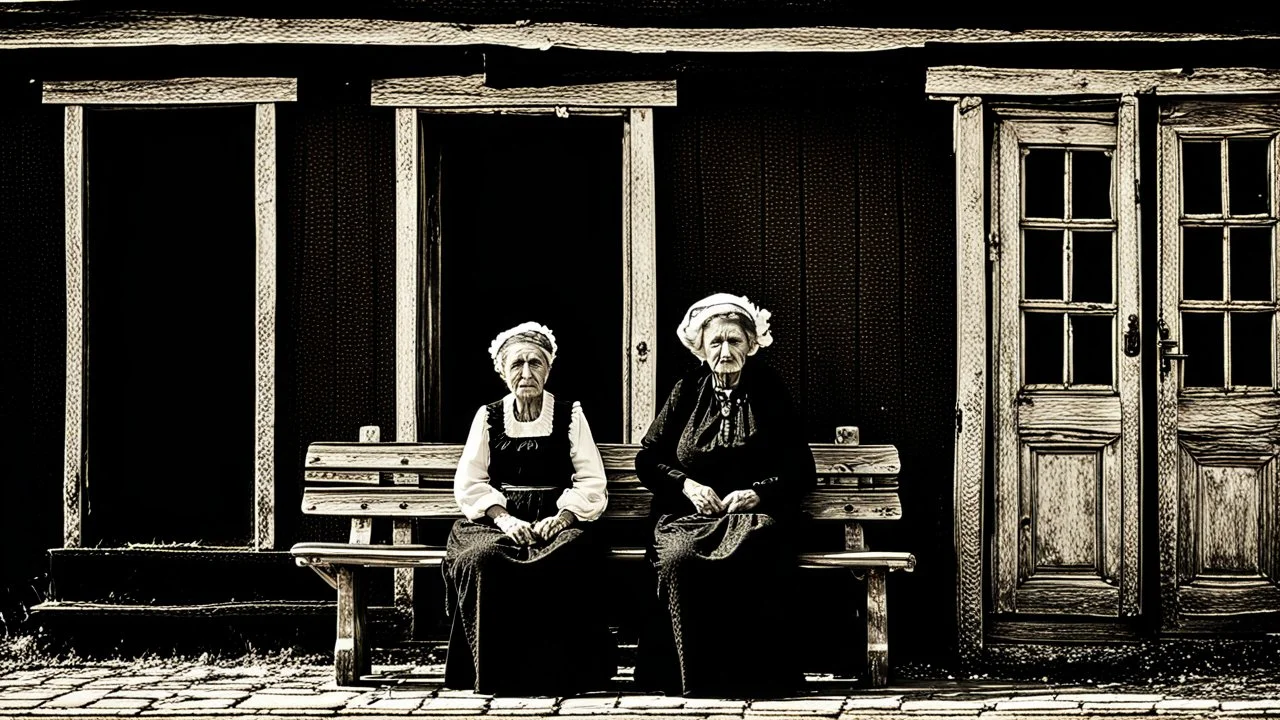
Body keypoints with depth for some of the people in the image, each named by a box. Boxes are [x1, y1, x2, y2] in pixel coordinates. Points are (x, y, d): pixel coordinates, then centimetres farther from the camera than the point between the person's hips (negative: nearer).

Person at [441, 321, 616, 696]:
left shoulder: (570, 415, 10)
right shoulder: (488, 417, 13)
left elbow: (591, 482, 3)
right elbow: (469, 482, 4)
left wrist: (561, 517, -15)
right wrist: (503, 518, -13)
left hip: (556, 521, -1)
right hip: (499, 520, 1)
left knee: (563, 561, -37)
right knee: (481, 559, -34)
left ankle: (554, 675, -23)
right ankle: (494, 675, -24)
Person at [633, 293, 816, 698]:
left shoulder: (769, 392, 11)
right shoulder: (688, 391, 13)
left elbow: (801, 471, 9)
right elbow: (647, 459, 14)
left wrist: (758, 493, -9)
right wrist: (687, 485, -4)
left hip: (753, 514, -1)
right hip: (688, 513, 1)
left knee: (746, 558, -38)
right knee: (679, 557, -35)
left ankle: (747, 676, -28)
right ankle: (692, 676, -27)